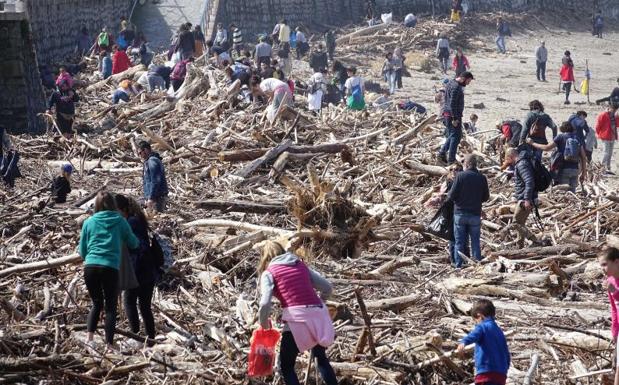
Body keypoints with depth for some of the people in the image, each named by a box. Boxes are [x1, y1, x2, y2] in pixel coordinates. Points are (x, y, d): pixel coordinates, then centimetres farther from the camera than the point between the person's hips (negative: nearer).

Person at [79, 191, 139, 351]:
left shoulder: (89, 222, 9)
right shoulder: (120, 221, 6)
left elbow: (82, 251, 14)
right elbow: (133, 243, 18)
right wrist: (138, 242, 40)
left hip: (90, 267, 2)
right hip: (110, 268, -2)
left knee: (97, 303, 18)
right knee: (110, 307, 7)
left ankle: (90, 337, 1)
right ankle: (109, 344, 2)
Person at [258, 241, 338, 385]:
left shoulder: (269, 272, 6)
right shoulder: (301, 265, 19)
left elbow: (265, 304, -7)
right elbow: (327, 288, 17)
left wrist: (264, 325, 10)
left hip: (297, 320, -5)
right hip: (319, 316, 5)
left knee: (286, 366, 8)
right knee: (321, 357, 28)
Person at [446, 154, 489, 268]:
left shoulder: (460, 176, -10)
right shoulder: (482, 178, -1)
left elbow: (451, 195, -11)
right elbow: (486, 197, 7)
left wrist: (448, 197, 11)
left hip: (460, 213, -2)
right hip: (475, 214, 2)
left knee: (459, 242, 5)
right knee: (475, 242, 9)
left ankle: (458, 266, 5)